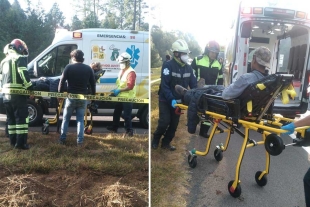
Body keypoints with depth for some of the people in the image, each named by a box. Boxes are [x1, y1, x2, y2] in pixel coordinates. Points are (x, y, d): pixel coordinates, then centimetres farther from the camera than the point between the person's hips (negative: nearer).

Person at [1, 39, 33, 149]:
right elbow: (23, 74, -17)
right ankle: (21, 142, -7)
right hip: (17, 94, -8)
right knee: (21, 118, -5)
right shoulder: (20, 58, -3)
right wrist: (30, 88, -14)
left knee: (11, 119, 15)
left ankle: (13, 141, 21)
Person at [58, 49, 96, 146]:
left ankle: (62, 139, 18)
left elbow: (62, 82, -5)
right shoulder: (88, 68, 4)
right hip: (83, 98, 2)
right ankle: (80, 140, 9)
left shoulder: (69, 67, -3)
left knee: (66, 119, 13)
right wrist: (93, 96, 14)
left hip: (71, 97, -2)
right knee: (80, 119, 10)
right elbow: (93, 84, 6)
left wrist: (60, 94, 5)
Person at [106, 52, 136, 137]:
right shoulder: (122, 71, 14)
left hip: (127, 98, -10)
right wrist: (116, 89, 4)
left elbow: (130, 86, -24)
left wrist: (119, 90, -23)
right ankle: (114, 127, 36)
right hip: (120, 96, 10)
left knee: (126, 115, -3)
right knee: (116, 113, 20)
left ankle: (129, 131, 10)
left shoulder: (131, 72, -17)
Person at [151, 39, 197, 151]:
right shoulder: (168, 65, -16)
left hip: (178, 100, 5)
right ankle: (155, 139, 18)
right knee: (165, 122, -9)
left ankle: (166, 142, 24)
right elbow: (164, 85, -23)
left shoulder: (188, 68, 2)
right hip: (165, 100, -5)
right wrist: (171, 99, -32)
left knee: (174, 123, 7)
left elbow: (193, 84, 0)